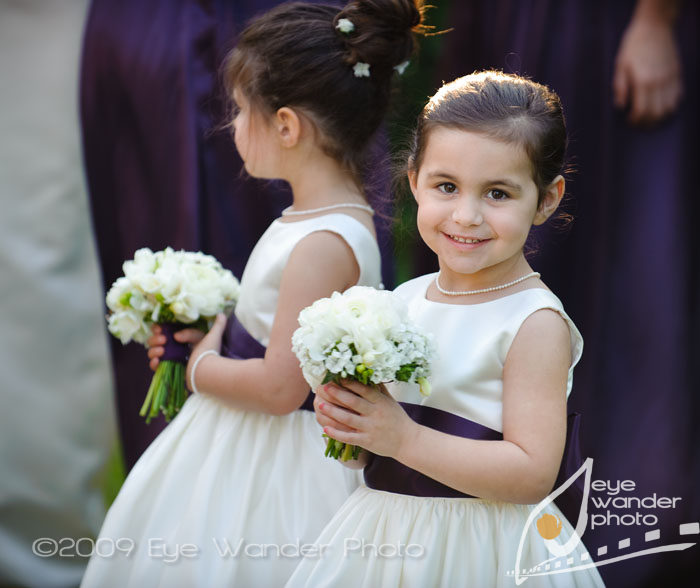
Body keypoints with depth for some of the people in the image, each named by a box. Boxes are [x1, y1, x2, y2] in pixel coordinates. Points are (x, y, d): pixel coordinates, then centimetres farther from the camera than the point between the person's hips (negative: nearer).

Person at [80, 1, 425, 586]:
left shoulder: (324, 244, -27)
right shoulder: (322, 214, 3)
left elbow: (279, 387, -26)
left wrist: (198, 366, -11)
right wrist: (212, 336, 6)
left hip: (272, 468, -10)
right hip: (237, 444, 10)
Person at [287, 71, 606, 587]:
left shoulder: (535, 322, -15)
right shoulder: (404, 300, 4)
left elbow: (532, 476, -22)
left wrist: (404, 437, -23)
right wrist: (342, 416, -7)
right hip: (382, 536, 6)